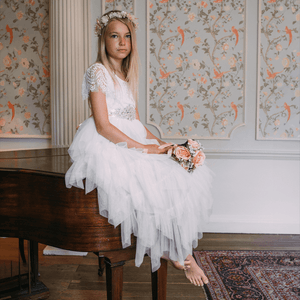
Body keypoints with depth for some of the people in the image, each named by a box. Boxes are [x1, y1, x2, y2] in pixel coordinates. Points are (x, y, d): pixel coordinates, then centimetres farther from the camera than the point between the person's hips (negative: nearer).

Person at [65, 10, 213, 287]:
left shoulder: (127, 75, 19)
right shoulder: (98, 71, -6)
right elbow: (103, 126, -15)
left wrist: (160, 143, -1)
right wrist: (143, 148, -17)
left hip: (132, 144, 8)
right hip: (108, 148, -8)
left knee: (183, 176, -7)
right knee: (158, 183, -23)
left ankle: (181, 250, -4)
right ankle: (173, 252, 1)